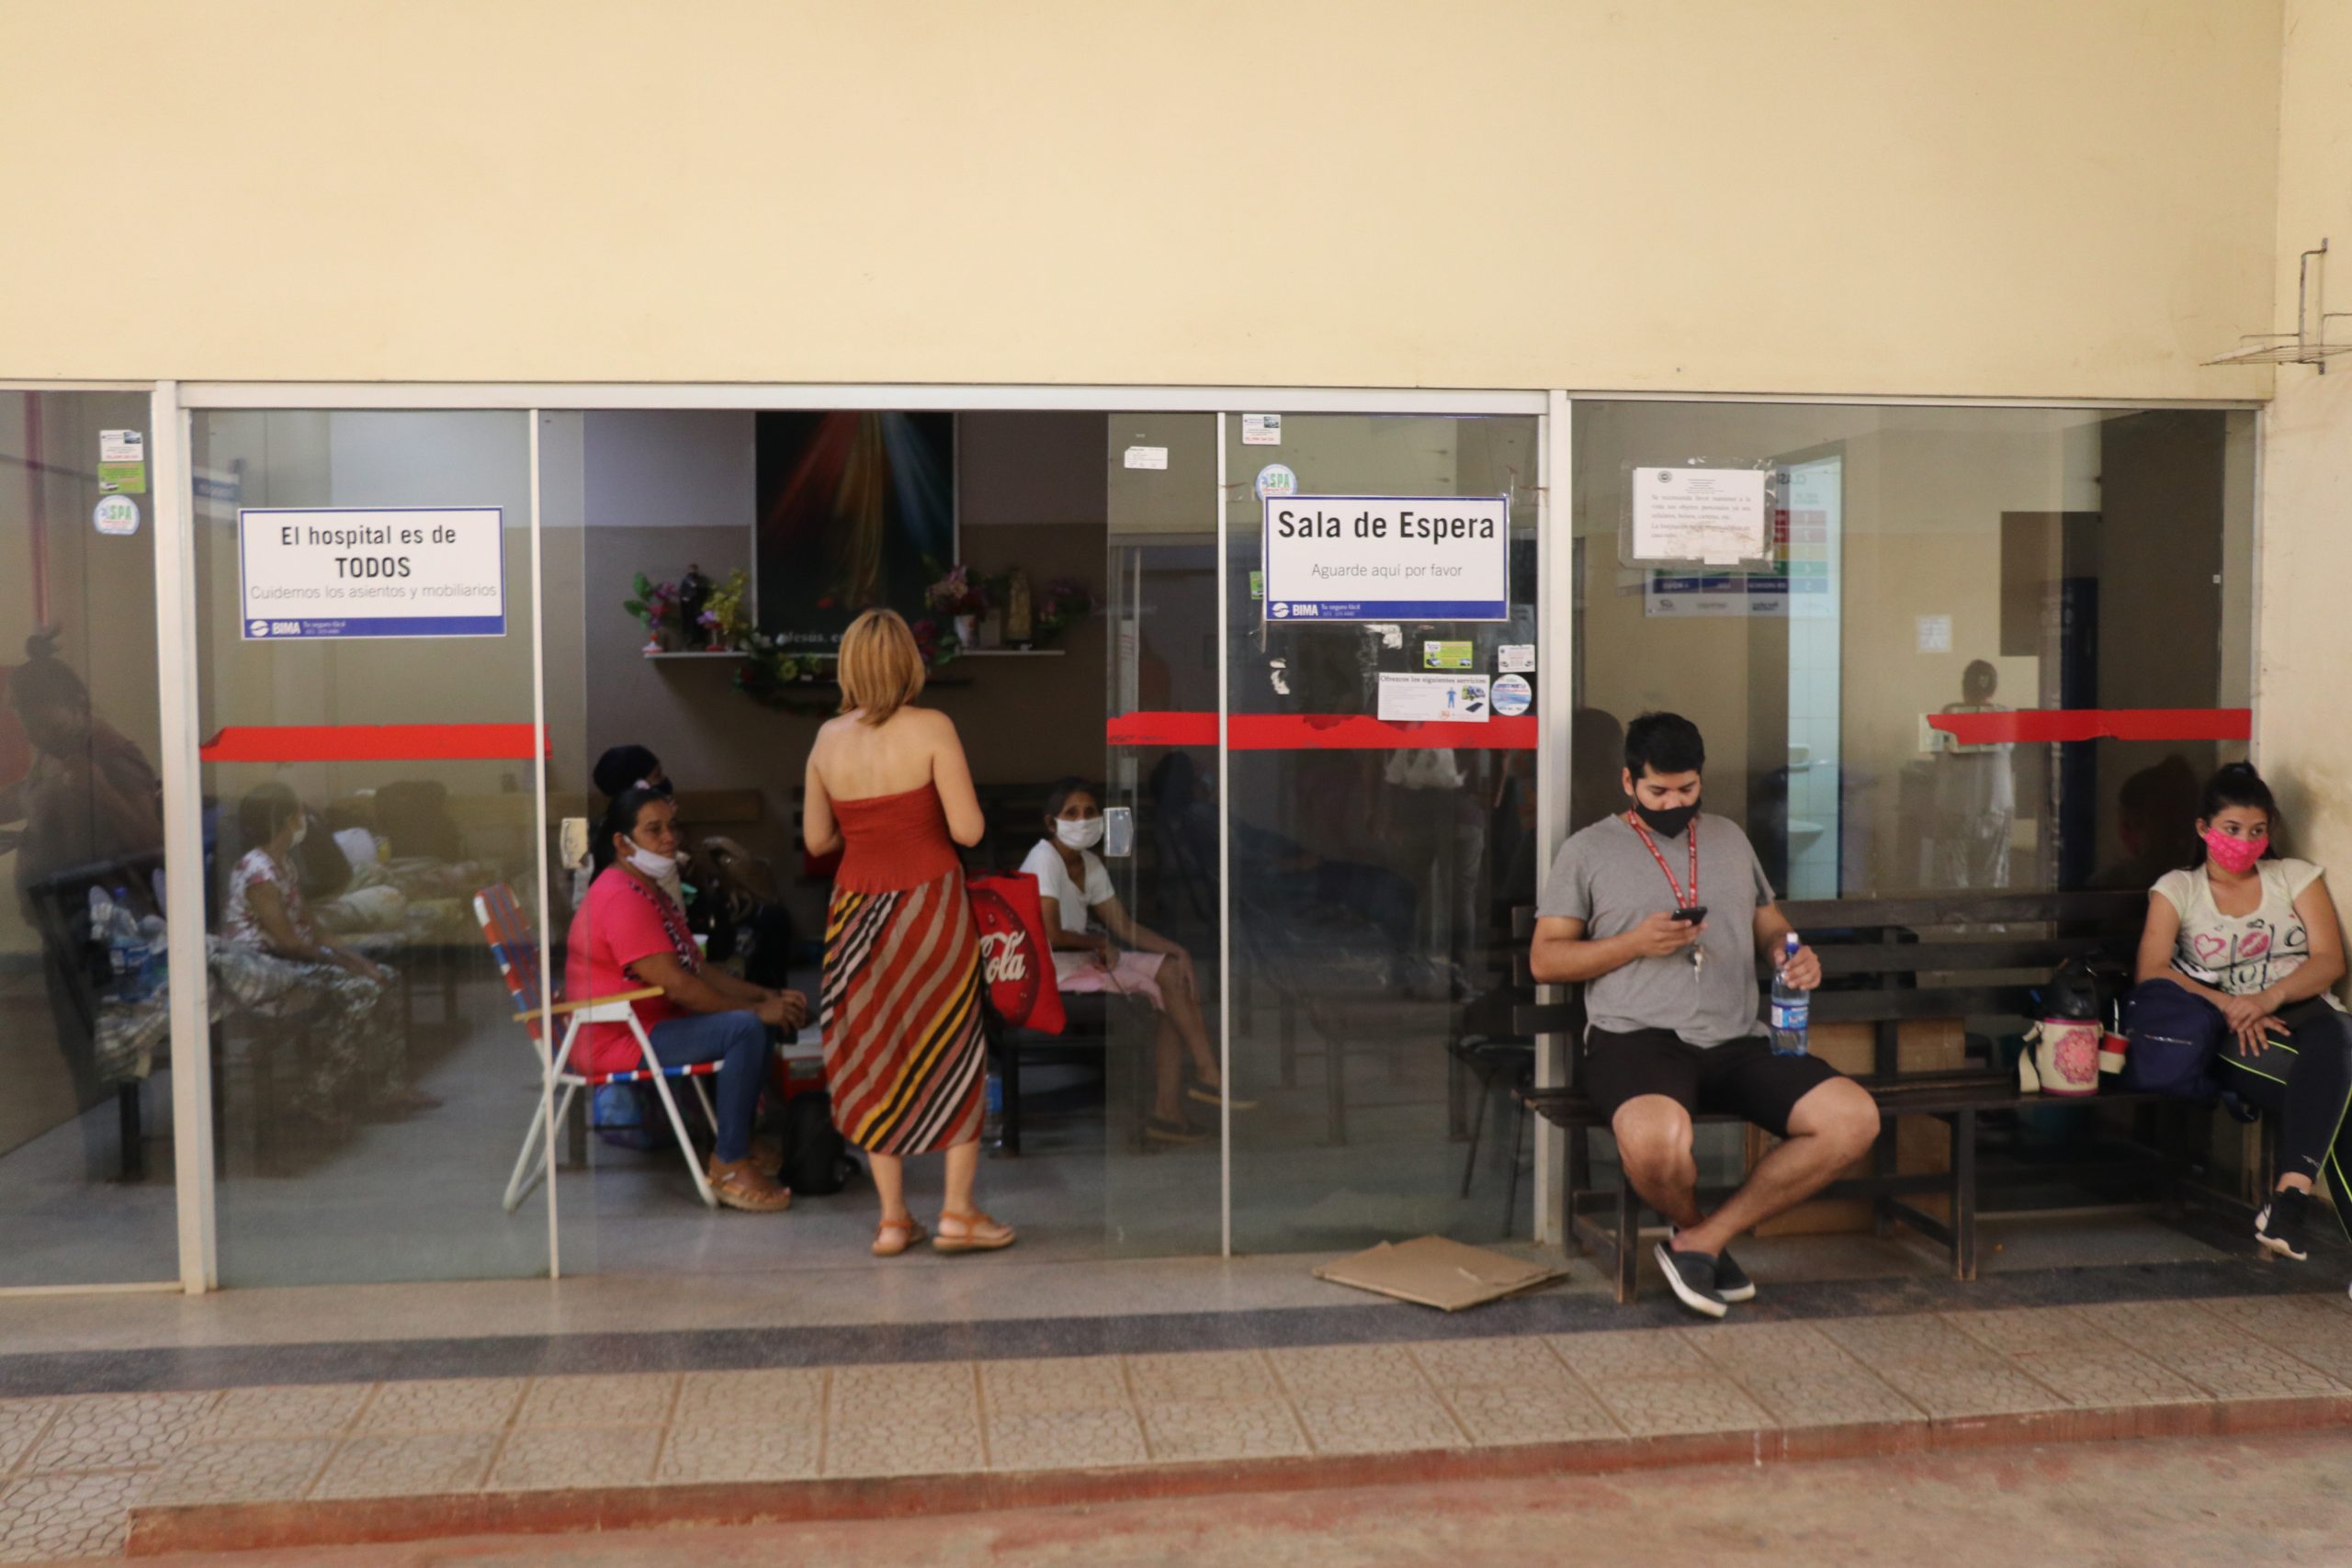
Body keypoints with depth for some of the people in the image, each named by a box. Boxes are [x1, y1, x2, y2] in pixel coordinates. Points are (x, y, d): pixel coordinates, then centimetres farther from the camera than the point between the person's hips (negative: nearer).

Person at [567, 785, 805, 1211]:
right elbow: (675, 984, -24)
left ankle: (740, 1141, 11)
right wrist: (756, 1008, -16)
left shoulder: (650, 892, 17)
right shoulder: (622, 899, -19)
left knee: (758, 1017, 12)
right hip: (618, 1040, -11)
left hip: (649, 1024, 11)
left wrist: (767, 997, 3)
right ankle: (728, 1167, -21)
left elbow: (697, 968, 16)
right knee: (745, 1028, -25)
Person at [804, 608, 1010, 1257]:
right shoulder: (932, 729, -12)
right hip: (930, 905, -3)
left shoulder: (828, 739, 0)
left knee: (874, 1057, 12)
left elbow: (817, 839, 7)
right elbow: (967, 830, -14)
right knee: (953, 1051, 8)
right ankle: (958, 1212, 10)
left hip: (858, 910, 4)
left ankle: (892, 1217, 16)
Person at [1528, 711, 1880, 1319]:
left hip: (1736, 1041, 5)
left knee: (1855, 1118, -19)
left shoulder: (1729, 837, 22)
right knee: (1657, 1142, -39)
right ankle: (1693, 1225, 1)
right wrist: (1636, 943, -8)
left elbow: (1769, 924, 27)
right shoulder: (1588, 851, 9)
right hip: (1637, 1037, -5)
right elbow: (1544, 960, 5)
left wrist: (1795, 955, 3)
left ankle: (1703, 1240, -9)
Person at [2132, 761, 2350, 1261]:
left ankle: (2291, 1193, -48)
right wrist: (2226, 1005, -20)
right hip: (2234, 1035, -1)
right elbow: (2152, 972, -3)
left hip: (2308, 1017, 1)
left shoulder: (2296, 877, 17)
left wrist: (2269, 997, -17)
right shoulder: (2177, 889, 12)